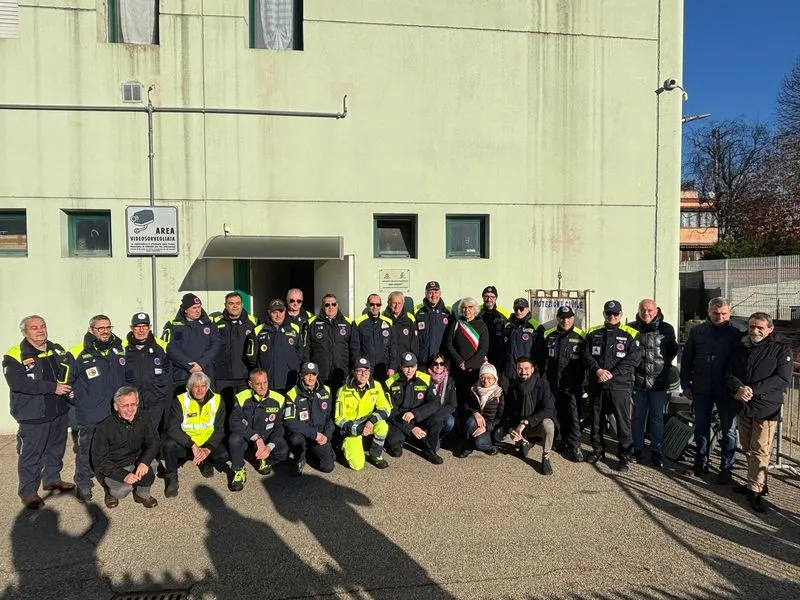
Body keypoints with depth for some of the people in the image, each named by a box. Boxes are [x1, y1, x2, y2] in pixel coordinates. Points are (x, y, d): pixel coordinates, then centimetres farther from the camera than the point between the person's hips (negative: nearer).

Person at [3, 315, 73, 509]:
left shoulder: (57, 350, 7)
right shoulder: (14, 356, -13)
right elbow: (18, 383, -25)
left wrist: (70, 388, -5)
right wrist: (53, 387, -26)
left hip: (59, 411, 6)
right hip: (33, 416, -6)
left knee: (56, 449, 20)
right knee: (30, 455, 4)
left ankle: (52, 480, 38)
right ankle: (28, 493, 18)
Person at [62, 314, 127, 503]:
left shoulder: (121, 348, 3)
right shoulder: (78, 353, -11)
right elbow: (65, 380, -3)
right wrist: (78, 399, -2)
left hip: (117, 412, 4)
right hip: (90, 415, -4)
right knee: (87, 451, 3)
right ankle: (83, 485, 21)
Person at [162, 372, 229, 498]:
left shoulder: (217, 400, -6)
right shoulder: (181, 400, -11)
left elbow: (219, 429, -5)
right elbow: (173, 429, -19)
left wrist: (208, 449, -21)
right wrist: (193, 446, -30)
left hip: (208, 442, 1)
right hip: (184, 442, -1)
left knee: (224, 455, -24)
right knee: (168, 445, -31)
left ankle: (207, 463, 14)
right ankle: (171, 479, -3)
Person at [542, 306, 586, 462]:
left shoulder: (581, 336, -3)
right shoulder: (549, 335, 7)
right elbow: (542, 358, 13)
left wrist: (584, 379, -3)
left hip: (573, 385, -3)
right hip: (553, 384, 3)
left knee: (573, 416, -5)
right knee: (558, 415, 12)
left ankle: (574, 447, 3)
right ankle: (564, 442, 27)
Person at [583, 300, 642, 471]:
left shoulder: (630, 335, 0)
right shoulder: (593, 333, 10)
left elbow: (633, 359, -9)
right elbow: (587, 355, 4)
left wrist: (612, 374, -16)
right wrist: (597, 370, -14)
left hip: (620, 385, -3)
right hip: (596, 385, 4)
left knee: (623, 421, -2)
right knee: (596, 419, 13)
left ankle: (625, 455, 10)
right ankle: (598, 449, 29)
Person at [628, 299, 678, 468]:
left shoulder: (666, 329, -3)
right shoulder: (631, 328, -2)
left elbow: (673, 351, 9)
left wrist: (664, 363, 2)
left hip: (658, 382, -1)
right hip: (637, 380, 1)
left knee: (657, 417, 7)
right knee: (638, 416, 11)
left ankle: (656, 451, 19)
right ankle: (637, 449, 23)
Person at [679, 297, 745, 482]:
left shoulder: (737, 332, -5)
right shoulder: (697, 331, 3)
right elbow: (686, 359, 7)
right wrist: (686, 384, 4)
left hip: (727, 390, -3)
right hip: (701, 389, 3)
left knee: (728, 430, 7)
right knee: (701, 427, 12)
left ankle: (726, 468, 19)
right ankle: (701, 463, 25)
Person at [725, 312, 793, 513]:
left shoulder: (781, 350, -4)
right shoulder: (739, 347, 7)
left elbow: (783, 380, -12)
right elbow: (729, 373, 3)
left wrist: (753, 390, -19)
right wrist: (738, 388, -19)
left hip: (766, 408, -4)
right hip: (742, 406, 4)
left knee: (760, 451, -4)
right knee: (748, 448, 12)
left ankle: (755, 490, 4)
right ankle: (756, 483, 26)